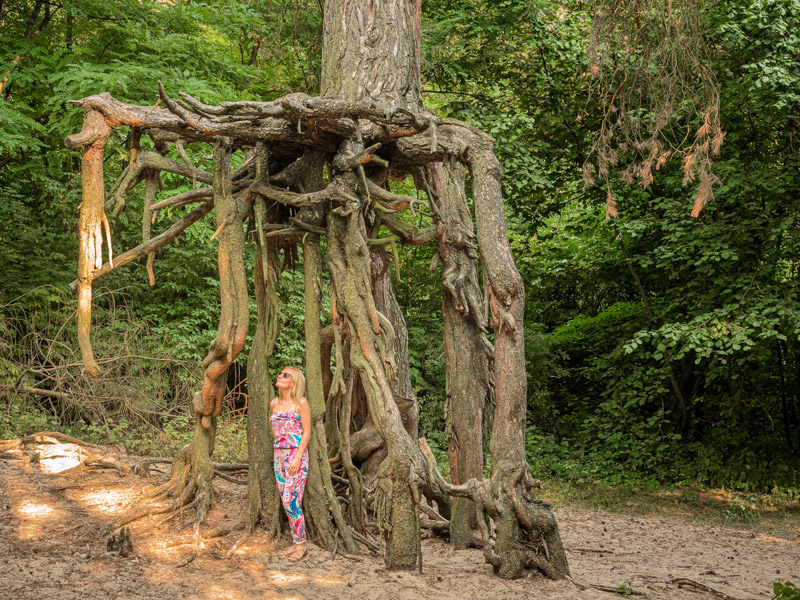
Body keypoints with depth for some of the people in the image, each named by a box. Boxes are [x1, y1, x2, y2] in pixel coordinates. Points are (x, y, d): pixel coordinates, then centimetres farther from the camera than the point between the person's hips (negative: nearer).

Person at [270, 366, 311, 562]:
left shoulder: (300, 403, -6)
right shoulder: (274, 404, 11)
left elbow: (307, 432, -8)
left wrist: (298, 457, -15)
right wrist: (277, 455, 17)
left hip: (296, 456, -6)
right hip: (278, 455, 6)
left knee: (291, 502, -10)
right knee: (287, 502, 8)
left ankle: (301, 543, 2)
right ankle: (295, 542, 17)